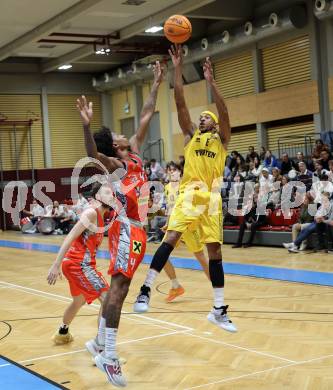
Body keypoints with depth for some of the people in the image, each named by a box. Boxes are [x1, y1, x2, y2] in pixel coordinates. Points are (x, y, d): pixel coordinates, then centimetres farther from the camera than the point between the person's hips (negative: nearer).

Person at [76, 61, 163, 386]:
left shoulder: (136, 154, 14)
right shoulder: (114, 164, -10)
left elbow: (146, 116, 20)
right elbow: (92, 154, -33)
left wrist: (156, 84, 20)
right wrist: (86, 125, -48)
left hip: (136, 229, 9)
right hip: (126, 229, -9)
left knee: (118, 286, 14)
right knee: (118, 287, -13)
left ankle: (99, 343, 24)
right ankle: (109, 355, -16)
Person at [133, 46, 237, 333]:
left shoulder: (222, 140, 12)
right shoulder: (191, 135, 16)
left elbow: (224, 111, -5)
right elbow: (181, 105, 5)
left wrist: (211, 81, -14)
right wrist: (178, 69, -2)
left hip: (212, 199, 0)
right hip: (189, 195, 0)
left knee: (215, 251, 3)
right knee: (171, 238, -20)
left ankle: (219, 310, 11)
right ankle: (146, 290, -17)